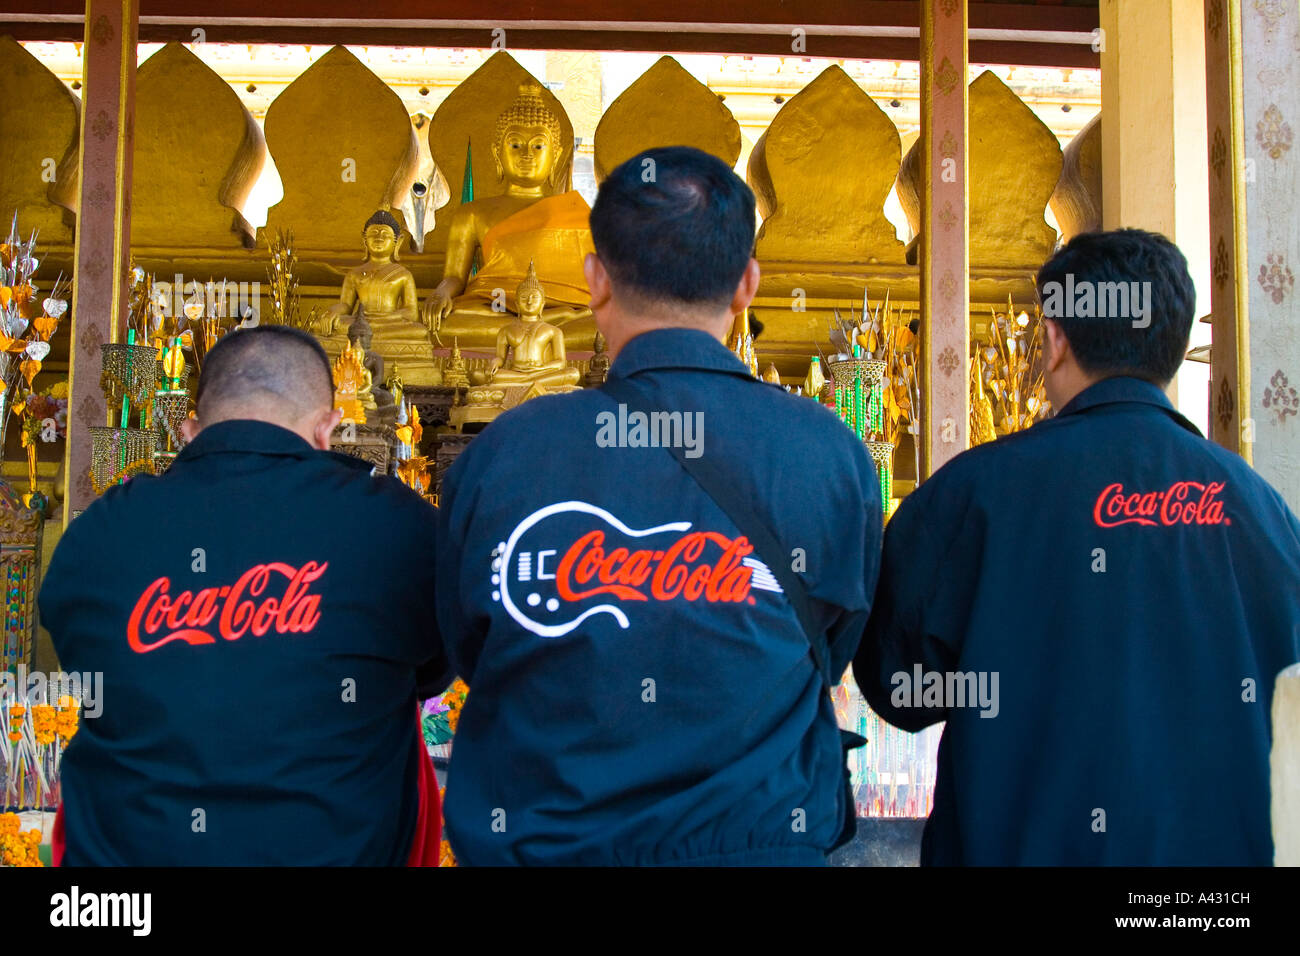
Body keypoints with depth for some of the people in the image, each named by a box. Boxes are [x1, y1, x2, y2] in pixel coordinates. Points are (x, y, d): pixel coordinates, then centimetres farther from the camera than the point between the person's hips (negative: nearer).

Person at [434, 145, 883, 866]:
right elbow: (835, 653, 3)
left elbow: (466, 652, 2)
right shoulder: (833, 454, -12)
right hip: (759, 839, 0)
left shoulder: (495, 454, -13)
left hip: (536, 840, 1)